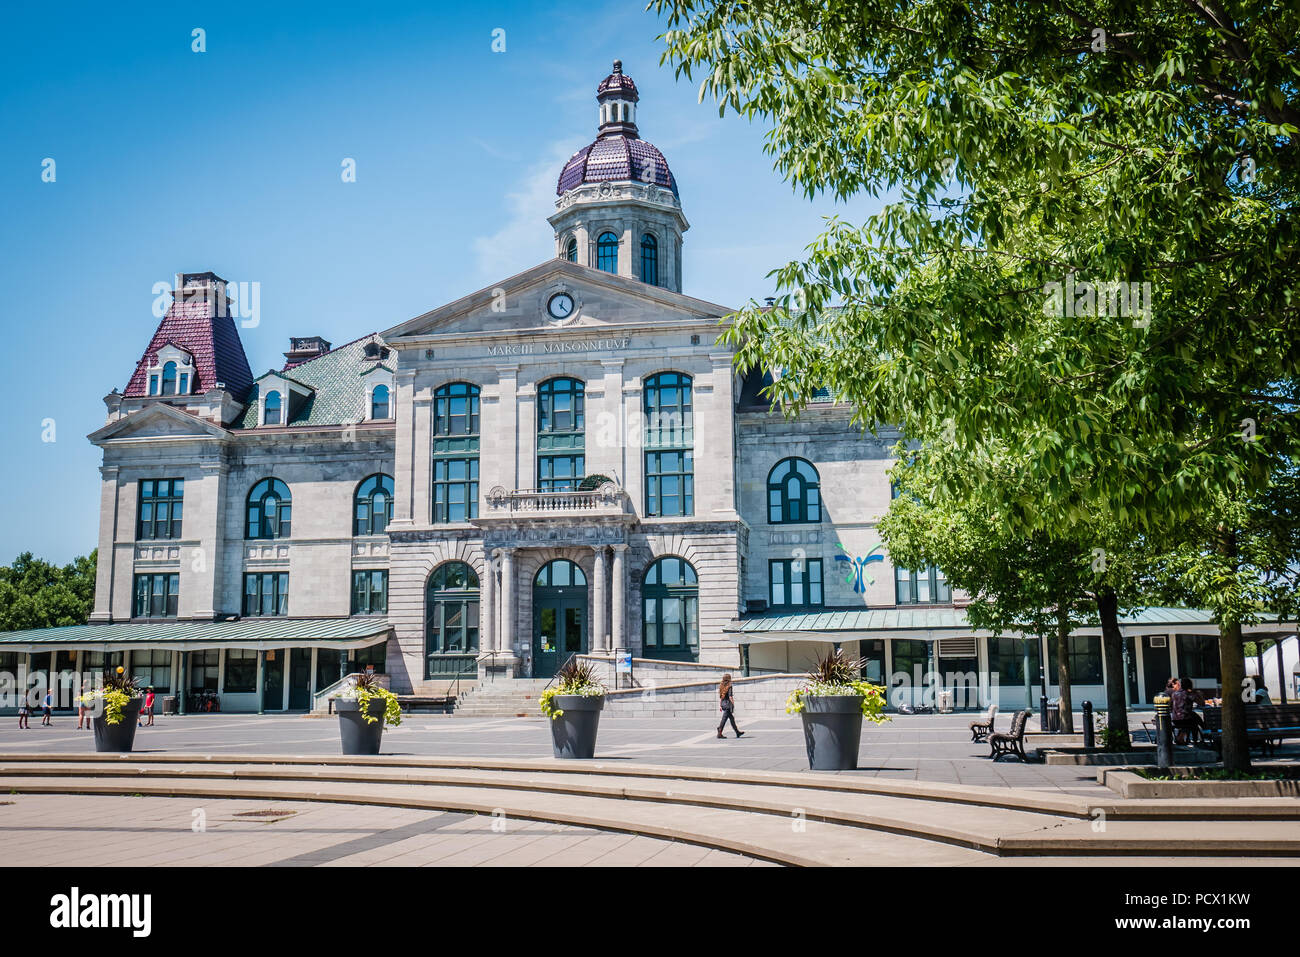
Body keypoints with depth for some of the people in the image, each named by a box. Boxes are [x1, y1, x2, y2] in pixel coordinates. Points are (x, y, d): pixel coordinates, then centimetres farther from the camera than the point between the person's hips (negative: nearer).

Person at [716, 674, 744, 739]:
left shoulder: (721, 687, 9)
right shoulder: (729, 687, -13)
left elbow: (720, 697, 12)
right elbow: (730, 697, -17)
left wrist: (720, 706, 16)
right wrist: (733, 704, -9)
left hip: (723, 704, 8)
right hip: (728, 704, -8)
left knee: (732, 718, 17)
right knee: (724, 719, -6)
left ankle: (737, 732, 26)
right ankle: (719, 733, -7)